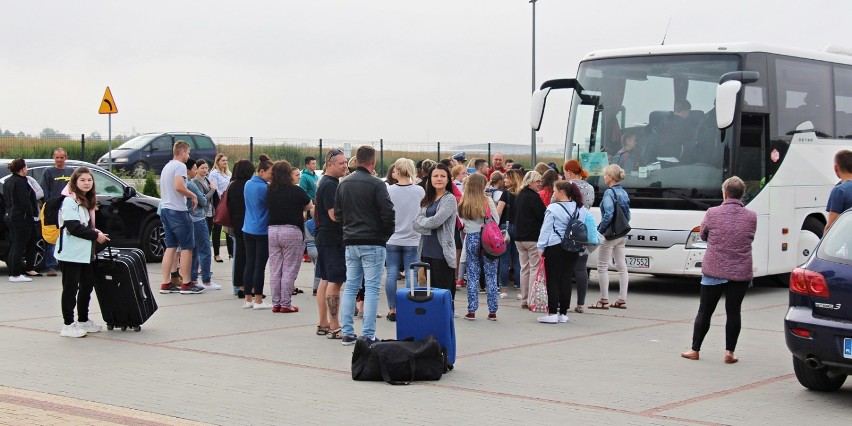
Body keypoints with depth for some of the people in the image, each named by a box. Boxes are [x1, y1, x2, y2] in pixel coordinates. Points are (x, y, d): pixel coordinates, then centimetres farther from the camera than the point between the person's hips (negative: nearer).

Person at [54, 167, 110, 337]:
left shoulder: (88, 201, 15)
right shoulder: (70, 201, -12)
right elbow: (73, 227, -19)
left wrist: (94, 231, 2)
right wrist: (95, 235, -14)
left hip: (85, 253, 9)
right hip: (71, 254, -9)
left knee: (87, 286, 14)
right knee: (70, 289, -4)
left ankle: (83, 320, 25)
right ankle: (68, 325, 0)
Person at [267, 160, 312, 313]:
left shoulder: (270, 191, 2)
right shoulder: (296, 191, -9)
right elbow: (310, 206, 5)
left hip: (272, 230, 5)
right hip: (292, 231, -5)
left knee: (275, 270, 9)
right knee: (289, 270, 1)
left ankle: (276, 303, 13)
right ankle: (286, 304, 1)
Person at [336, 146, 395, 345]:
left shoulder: (344, 183, 7)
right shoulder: (376, 184, -12)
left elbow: (338, 212, 12)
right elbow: (388, 213, -13)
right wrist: (387, 233, 4)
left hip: (350, 242, 6)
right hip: (373, 242, -6)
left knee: (350, 287, 10)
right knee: (371, 288, -2)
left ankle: (347, 333, 10)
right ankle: (368, 335, -5)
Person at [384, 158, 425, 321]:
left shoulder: (389, 190, -8)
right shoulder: (420, 191, -5)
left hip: (392, 239, 0)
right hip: (412, 240, 0)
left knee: (391, 274, 6)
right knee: (411, 275, 4)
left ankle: (392, 310, 10)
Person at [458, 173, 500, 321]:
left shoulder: (463, 203, -1)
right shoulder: (487, 201, -8)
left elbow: (461, 221, 4)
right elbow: (497, 220, 0)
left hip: (471, 238, 2)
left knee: (472, 275, 8)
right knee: (491, 275, 5)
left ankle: (471, 311, 6)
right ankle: (492, 311, 6)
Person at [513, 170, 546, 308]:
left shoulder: (519, 196, 13)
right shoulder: (534, 197, -14)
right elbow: (543, 215, -16)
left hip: (519, 237, 8)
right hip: (533, 238, -8)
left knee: (524, 268, 12)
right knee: (535, 268, -5)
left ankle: (524, 299, 14)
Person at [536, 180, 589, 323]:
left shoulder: (553, 209, -11)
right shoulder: (581, 209, 6)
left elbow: (546, 230, -9)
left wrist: (541, 247, -2)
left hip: (555, 247, -5)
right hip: (572, 249, 5)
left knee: (553, 280, 0)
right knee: (566, 279, 9)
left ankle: (552, 313, -3)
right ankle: (563, 313, 11)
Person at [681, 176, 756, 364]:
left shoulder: (712, 213, -8)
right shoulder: (751, 217, -3)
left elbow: (703, 235, 6)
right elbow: (750, 238, 10)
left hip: (714, 270, -1)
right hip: (741, 273, 1)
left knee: (705, 311, 8)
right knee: (733, 311, 7)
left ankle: (695, 350, 14)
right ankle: (729, 352, 6)